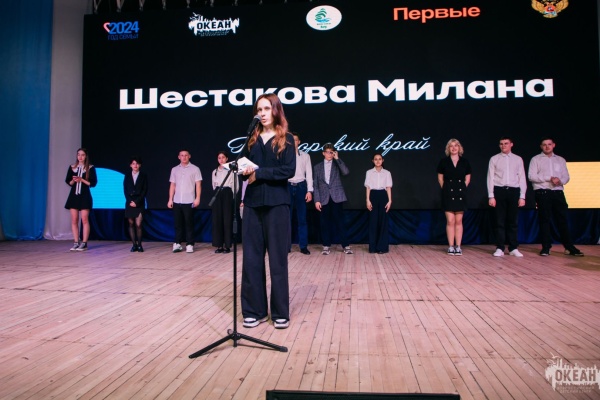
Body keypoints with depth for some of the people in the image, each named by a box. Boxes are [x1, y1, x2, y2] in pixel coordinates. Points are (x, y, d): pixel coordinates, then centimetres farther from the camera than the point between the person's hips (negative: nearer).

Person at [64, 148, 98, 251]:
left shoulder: (90, 168, -1)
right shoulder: (72, 167, 9)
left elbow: (93, 183, -4)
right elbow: (68, 182, 11)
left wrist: (82, 180, -14)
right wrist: (73, 180, -9)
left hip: (85, 196, -4)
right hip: (73, 195, 4)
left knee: (84, 220, -5)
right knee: (74, 220, 3)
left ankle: (84, 243, -1)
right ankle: (76, 243, 9)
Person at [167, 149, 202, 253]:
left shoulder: (195, 169, 2)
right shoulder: (174, 170, 12)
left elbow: (198, 185, -1)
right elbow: (172, 185, 13)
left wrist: (197, 198, -9)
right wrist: (170, 199, 7)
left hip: (189, 201, -3)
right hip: (177, 201, 3)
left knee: (189, 223, 0)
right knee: (178, 223, 6)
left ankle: (189, 244, 5)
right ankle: (177, 244, 13)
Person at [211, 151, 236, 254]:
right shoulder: (215, 171, 16)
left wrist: (233, 196, -6)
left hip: (227, 194, -5)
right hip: (217, 195, 5)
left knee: (227, 220, -4)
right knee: (217, 220, 1)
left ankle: (227, 245, 1)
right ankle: (219, 245, 7)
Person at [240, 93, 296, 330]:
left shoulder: (286, 139, 3)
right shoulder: (252, 139, 14)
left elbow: (289, 170, -9)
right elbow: (245, 168, 14)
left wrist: (258, 173, -12)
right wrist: (244, 171, -9)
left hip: (276, 204, -3)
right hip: (252, 203, 4)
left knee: (277, 258, 1)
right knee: (252, 258, 4)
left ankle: (280, 313, 13)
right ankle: (254, 310, 16)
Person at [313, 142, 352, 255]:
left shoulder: (338, 164, 11)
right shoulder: (317, 167, 12)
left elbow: (346, 172, -11)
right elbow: (316, 185, 7)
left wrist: (337, 159, -8)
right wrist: (317, 200, -2)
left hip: (336, 197, -1)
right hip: (324, 198, 1)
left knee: (339, 222, -2)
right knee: (325, 223, 2)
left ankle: (346, 246, 5)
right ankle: (326, 246, 10)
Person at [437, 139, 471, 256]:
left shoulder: (465, 162, 5)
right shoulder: (443, 161, 2)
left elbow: (468, 178, 13)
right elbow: (440, 178, 9)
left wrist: (463, 188, 4)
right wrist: (445, 189, 3)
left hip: (461, 193, 1)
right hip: (448, 193, -1)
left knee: (458, 221, 4)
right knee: (450, 221, -3)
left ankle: (458, 246, 9)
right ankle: (451, 246, 4)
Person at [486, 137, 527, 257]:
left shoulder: (518, 159, 10)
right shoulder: (494, 159, 6)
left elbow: (522, 178, 8)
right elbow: (490, 178, 3)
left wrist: (522, 196, 1)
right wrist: (491, 196, -4)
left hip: (514, 191, 1)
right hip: (499, 190, -1)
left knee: (513, 221, 5)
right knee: (500, 221, 1)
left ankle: (513, 248, 14)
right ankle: (500, 248, 7)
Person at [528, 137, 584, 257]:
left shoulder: (560, 160, 19)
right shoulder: (536, 159, 6)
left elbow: (566, 177, 14)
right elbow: (531, 176, -5)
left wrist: (560, 181, -9)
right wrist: (549, 178, -13)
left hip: (558, 192, 3)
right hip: (542, 192, -3)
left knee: (562, 220, 2)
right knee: (544, 220, -1)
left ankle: (569, 247, 8)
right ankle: (546, 247, 5)